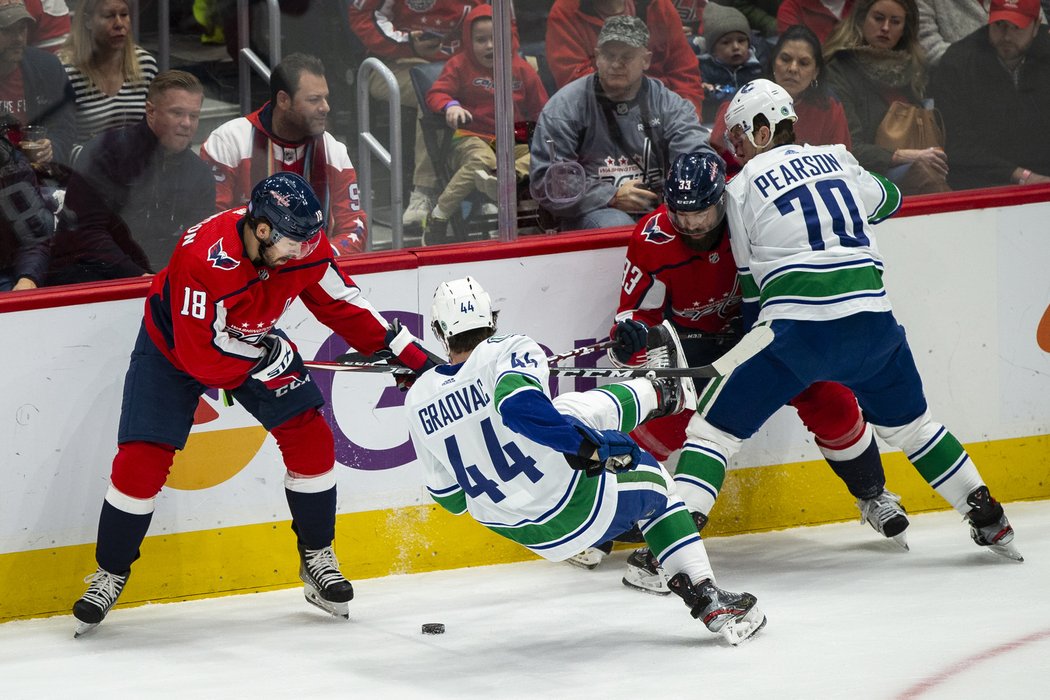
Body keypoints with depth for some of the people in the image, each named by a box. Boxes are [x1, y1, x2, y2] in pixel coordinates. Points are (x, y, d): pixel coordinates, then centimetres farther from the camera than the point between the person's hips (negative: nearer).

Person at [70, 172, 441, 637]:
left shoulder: (303, 247, -22)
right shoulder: (201, 257, -40)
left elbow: (342, 304, -6)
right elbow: (200, 355, -36)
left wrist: (406, 353, -9)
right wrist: (269, 359, -27)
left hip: (254, 340, 5)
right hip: (172, 346, -5)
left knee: (309, 437, -7)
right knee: (141, 459, -12)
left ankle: (317, 559, 11)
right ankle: (110, 574, 8)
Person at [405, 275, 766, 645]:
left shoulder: (418, 399, -2)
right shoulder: (508, 351, -17)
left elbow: (450, 499, 6)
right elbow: (519, 406, -41)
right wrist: (590, 445, -36)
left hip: (513, 527, 6)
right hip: (572, 509, -6)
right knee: (656, 483, 28)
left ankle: (659, 392, 58)